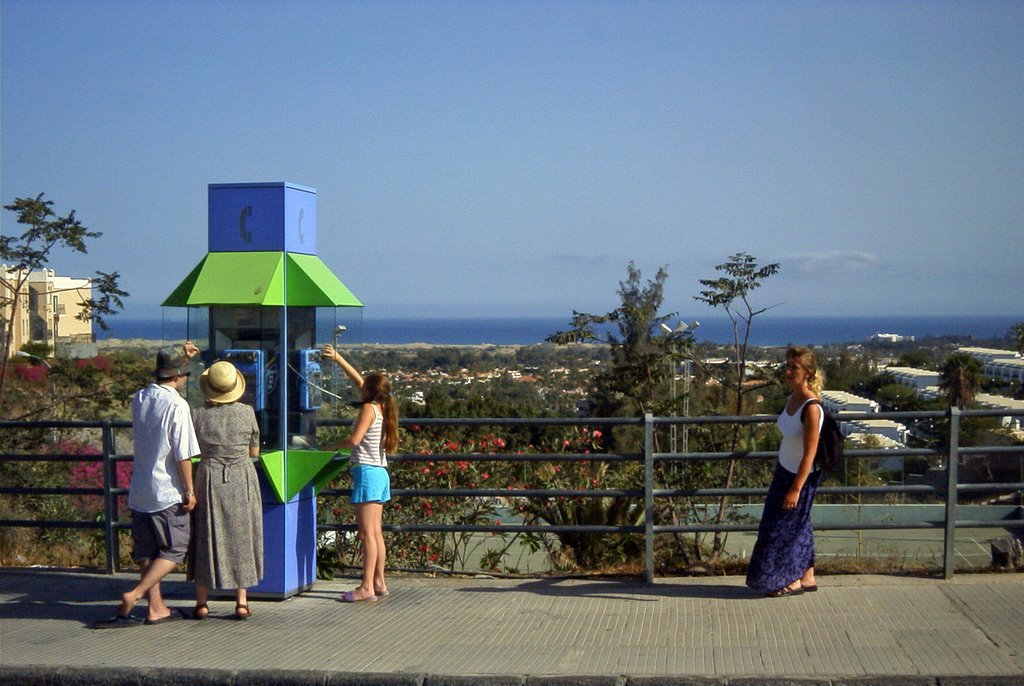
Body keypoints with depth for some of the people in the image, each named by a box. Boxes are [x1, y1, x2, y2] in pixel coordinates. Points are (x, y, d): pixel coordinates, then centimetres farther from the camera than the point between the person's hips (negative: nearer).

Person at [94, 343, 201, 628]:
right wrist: (189, 491, -8)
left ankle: (156, 607, 17)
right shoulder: (177, 405, -17)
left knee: (146, 550, 12)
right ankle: (135, 594, -7)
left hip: (139, 490, 7)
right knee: (174, 549, 5)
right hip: (167, 492, -7)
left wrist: (181, 357, 29)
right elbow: (183, 455, -17)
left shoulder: (139, 398, 4)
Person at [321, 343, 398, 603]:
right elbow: (357, 379, 24)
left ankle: (367, 587, -8)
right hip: (380, 472, 9)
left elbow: (355, 439, -20)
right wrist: (337, 358, 28)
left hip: (367, 472, -9)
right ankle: (379, 582, 15)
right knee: (375, 532, 12)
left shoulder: (369, 408, -10)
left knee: (367, 533, -8)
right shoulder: (382, 407, 13)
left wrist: (335, 445, -1)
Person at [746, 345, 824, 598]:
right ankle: (807, 577, 26)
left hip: (800, 476, -8)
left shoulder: (811, 408, -25)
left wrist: (796, 488, -24)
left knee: (784, 527, 3)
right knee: (797, 526, 15)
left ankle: (793, 580, 18)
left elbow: (810, 453, -24)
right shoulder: (792, 398, 1)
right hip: (784, 470, 8)